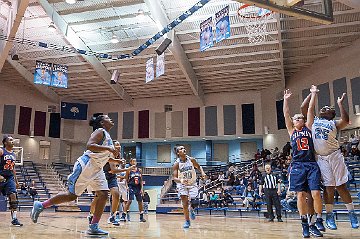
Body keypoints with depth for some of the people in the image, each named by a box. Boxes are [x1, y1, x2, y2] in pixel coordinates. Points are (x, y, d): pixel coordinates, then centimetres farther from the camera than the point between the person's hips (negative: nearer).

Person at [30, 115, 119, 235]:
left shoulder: (108, 136, 19)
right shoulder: (100, 131, -9)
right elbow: (89, 145, -27)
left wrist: (116, 161, 17)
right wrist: (108, 148, -30)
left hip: (96, 169, 9)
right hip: (86, 165, -9)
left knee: (103, 195, -3)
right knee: (72, 195, -4)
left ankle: (93, 227, 0)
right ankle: (40, 205, 12)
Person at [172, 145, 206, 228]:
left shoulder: (191, 160, -10)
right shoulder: (176, 164, -16)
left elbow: (198, 167, 9)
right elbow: (174, 178, -17)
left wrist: (202, 172, -11)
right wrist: (181, 180, -38)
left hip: (192, 184, 1)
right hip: (182, 185, -1)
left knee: (194, 202, -8)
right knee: (185, 204, -2)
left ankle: (191, 209, 28)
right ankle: (187, 221, 16)